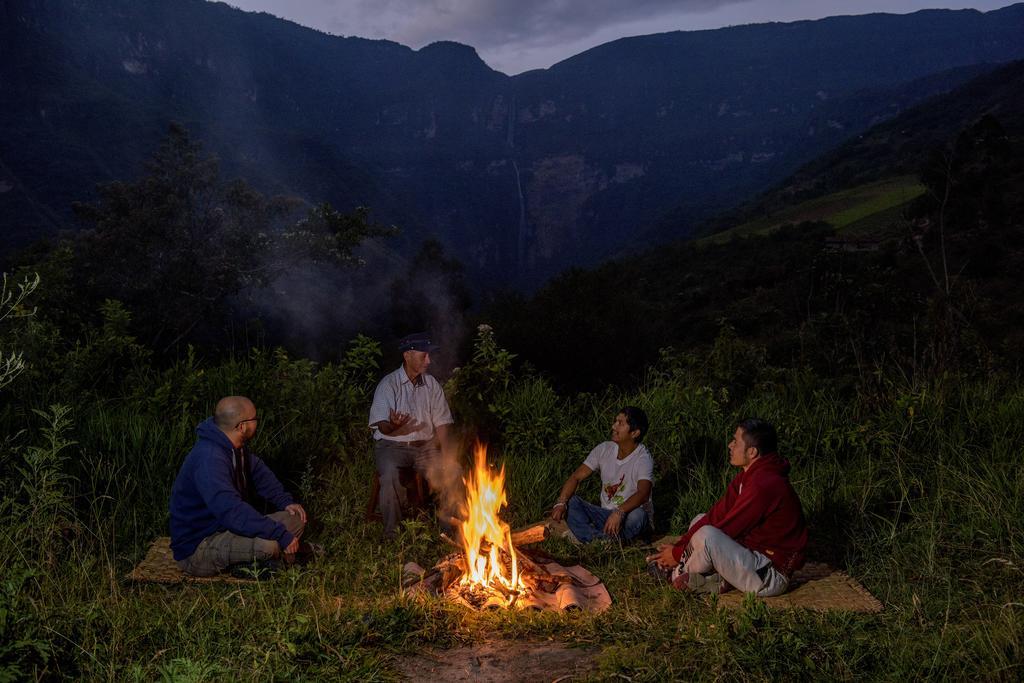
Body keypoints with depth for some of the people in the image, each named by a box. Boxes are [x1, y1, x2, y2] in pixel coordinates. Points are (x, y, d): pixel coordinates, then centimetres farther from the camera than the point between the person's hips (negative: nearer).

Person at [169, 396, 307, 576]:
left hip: (224, 530, 10)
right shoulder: (208, 460, -29)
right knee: (267, 544, -34)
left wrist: (285, 501, 4)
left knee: (296, 518, 3)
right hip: (197, 549, -10)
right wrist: (281, 534, -36)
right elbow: (232, 512, -38)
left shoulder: (236, 448, 2)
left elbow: (259, 471, 19)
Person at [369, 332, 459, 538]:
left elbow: (441, 422, 6)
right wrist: (393, 425, -39)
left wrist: (446, 457, -7)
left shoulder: (432, 384, 6)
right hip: (392, 445, -4)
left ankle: (446, 520, 2)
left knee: (454, 470, -18)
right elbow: (382, 426, -14)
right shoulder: (389, 384, -9)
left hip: (425, 446, 4)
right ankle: (391, 529, -16)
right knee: (389, 474, -34)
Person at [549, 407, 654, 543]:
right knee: (569, 501, -17)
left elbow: (643, 494, -35)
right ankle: (598, 541, -36)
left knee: (636, 515, -39)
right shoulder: (604, 449, -2)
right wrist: (560, 502, -23)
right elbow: (576, 477, -5)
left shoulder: (643, 459, -18)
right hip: (606, 514, 5)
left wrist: (619, 513, -52)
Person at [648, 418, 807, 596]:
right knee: (700, 520, 15)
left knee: (706, 535, -28)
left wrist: (678, 554, -13)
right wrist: (678, 546, -3)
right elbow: (717, 514, 5)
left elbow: (727, 530, -23)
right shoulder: (748, 475, 6)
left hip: (771, 576, -10)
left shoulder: (764, 485, -26)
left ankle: (678, 575, 1)